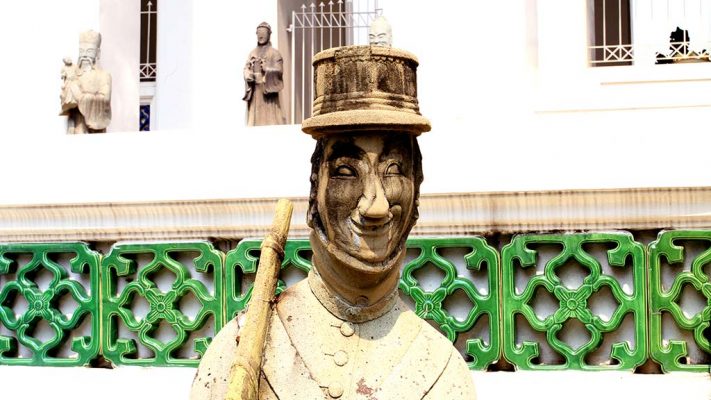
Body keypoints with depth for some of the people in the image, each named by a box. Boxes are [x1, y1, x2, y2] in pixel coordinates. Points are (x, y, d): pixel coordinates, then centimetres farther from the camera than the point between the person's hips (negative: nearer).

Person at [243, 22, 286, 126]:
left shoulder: (274, 53, 2)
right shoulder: (252, 53, 16)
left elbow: (279, 70, -7)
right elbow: (246, 69, 10)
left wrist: (267, 69, -22)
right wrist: (248, 75, -11)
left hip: (267, 89, -4)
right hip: (254, 90, 4)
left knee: (268, 116, -10)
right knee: (254, 116, 0)